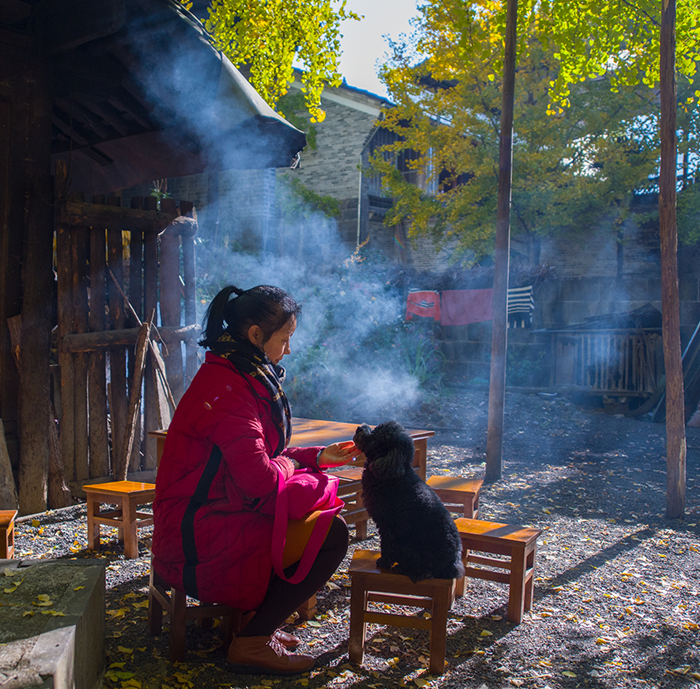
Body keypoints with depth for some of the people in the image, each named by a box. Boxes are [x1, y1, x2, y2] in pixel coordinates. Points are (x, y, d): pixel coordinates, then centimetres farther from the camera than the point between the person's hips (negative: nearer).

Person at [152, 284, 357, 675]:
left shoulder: (243, 378, 13)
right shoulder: (226, 387, -21)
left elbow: (259, 455, 17)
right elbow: (260, 477, -25)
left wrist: (319, 457, 8)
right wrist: (288, 465, -3)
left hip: (218, 516, 11)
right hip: (196, 540, -11)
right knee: (332, 535, -14)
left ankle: (260, 620, 13)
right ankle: (253, 643, -3)